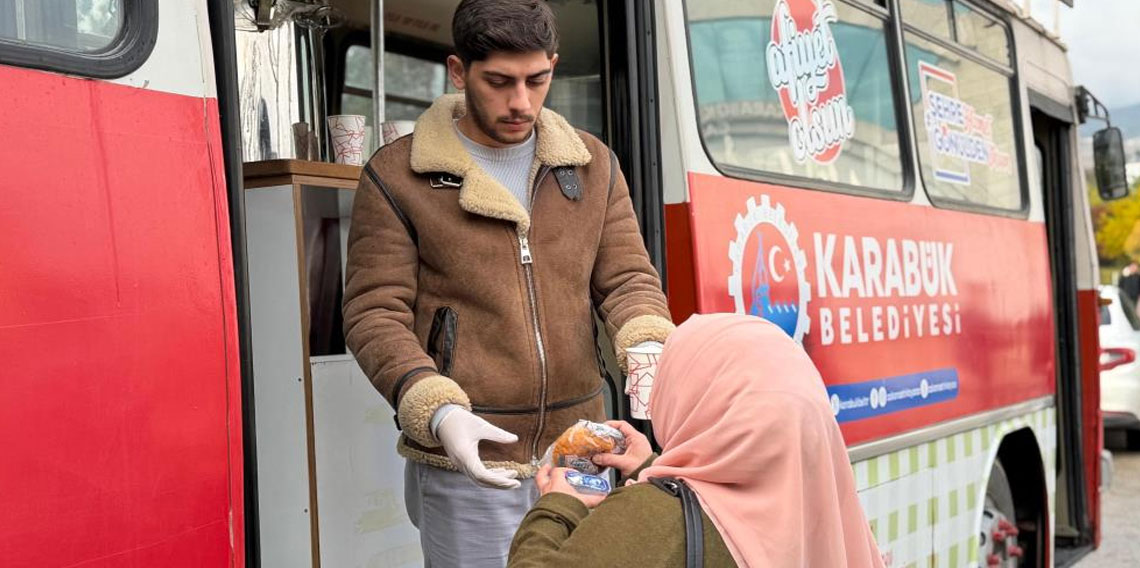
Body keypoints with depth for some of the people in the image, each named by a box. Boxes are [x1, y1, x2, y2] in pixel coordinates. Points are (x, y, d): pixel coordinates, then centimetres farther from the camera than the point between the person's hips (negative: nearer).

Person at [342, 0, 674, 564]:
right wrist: (438, 411, -22)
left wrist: (648, 350, -14)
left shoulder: (594, 164, 9)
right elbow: (374, 313, -7)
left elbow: (627, 277, 8)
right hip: (463, 467, -4)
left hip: (578, 455, 4)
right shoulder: (397, 176, -4)